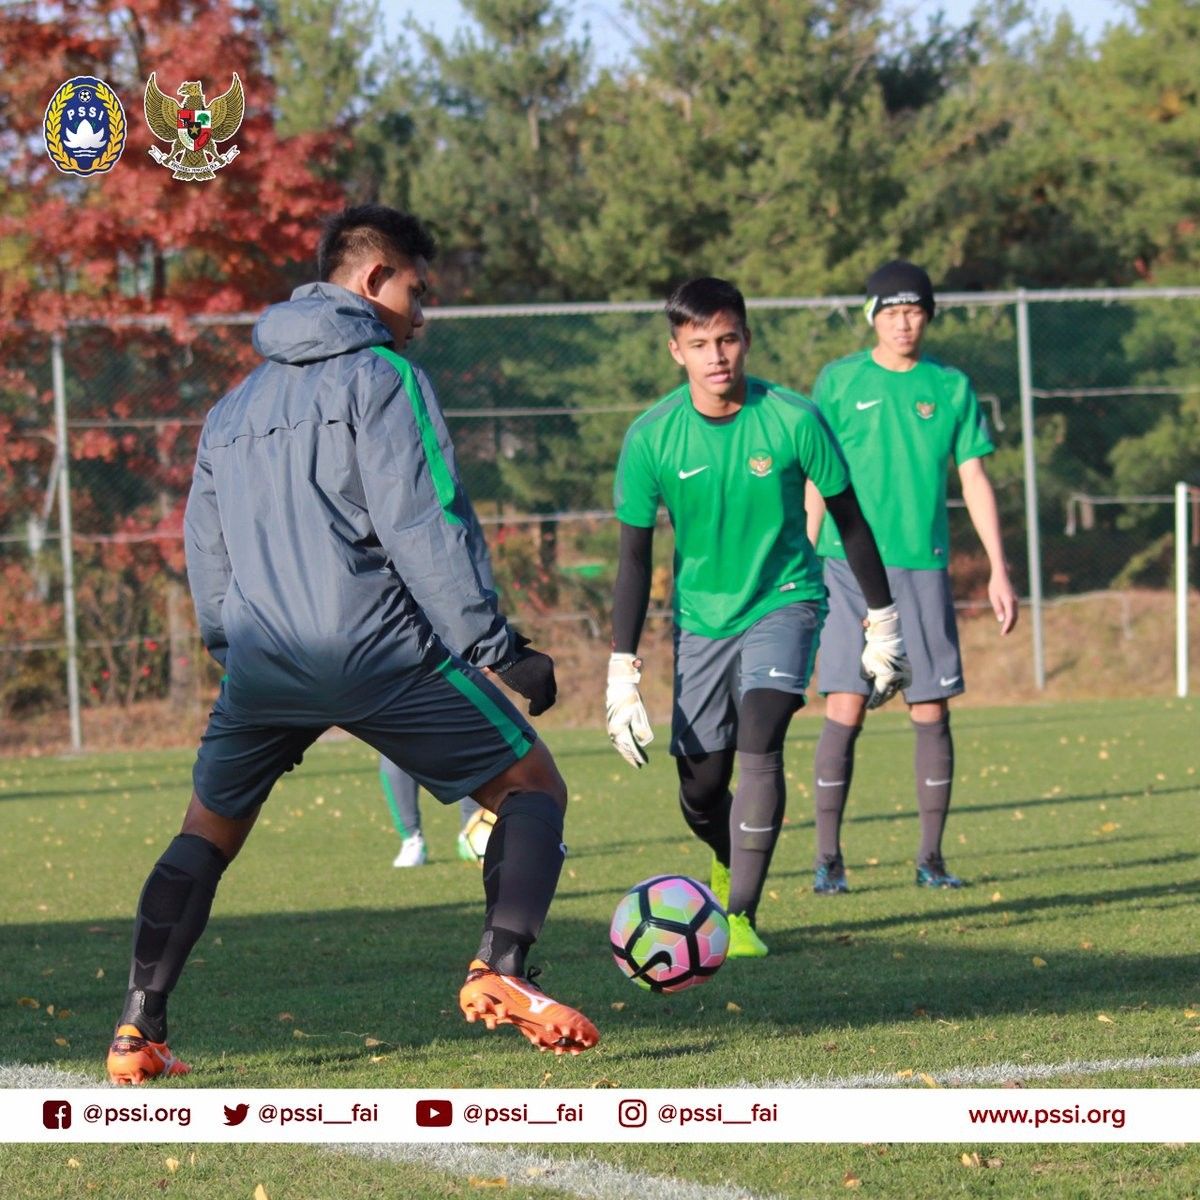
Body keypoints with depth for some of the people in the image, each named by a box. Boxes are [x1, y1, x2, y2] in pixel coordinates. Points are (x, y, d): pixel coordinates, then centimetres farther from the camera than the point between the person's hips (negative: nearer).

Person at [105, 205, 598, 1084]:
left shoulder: (235, 406, 21)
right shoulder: (381, 377, 0)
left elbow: (206, 557, 24)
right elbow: (422, 527, -9)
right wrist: (496, 646, -9)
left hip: (261, 661, 6)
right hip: (378, 650, -6)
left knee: (207, 835, 20)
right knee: (532, 788, 4)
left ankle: (139, 1029, 8)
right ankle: (498, 973, -16)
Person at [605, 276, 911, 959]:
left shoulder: (792, 419, -16)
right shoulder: (652, 437, -12)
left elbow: (849, 518, -2)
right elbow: (635, 554, -4)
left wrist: (884, 623, 4)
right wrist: (623, 671, -8)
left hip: (785, 600, -2)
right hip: (702, 614, 2)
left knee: (759, 743, -24)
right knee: (700, 787, 4)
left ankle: (740, 914, -19)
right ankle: (733, 866, 39)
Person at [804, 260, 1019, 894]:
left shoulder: (951, 387, 8)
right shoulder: (839, 381, 4)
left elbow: (974, 480, 10)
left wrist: (998, 569, 4)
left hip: (924, 568, 2)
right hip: (850, 565, -2)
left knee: (931, 713, 2)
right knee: (844, 711, -8)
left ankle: (932, 857, 11)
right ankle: (827, 859, -2)